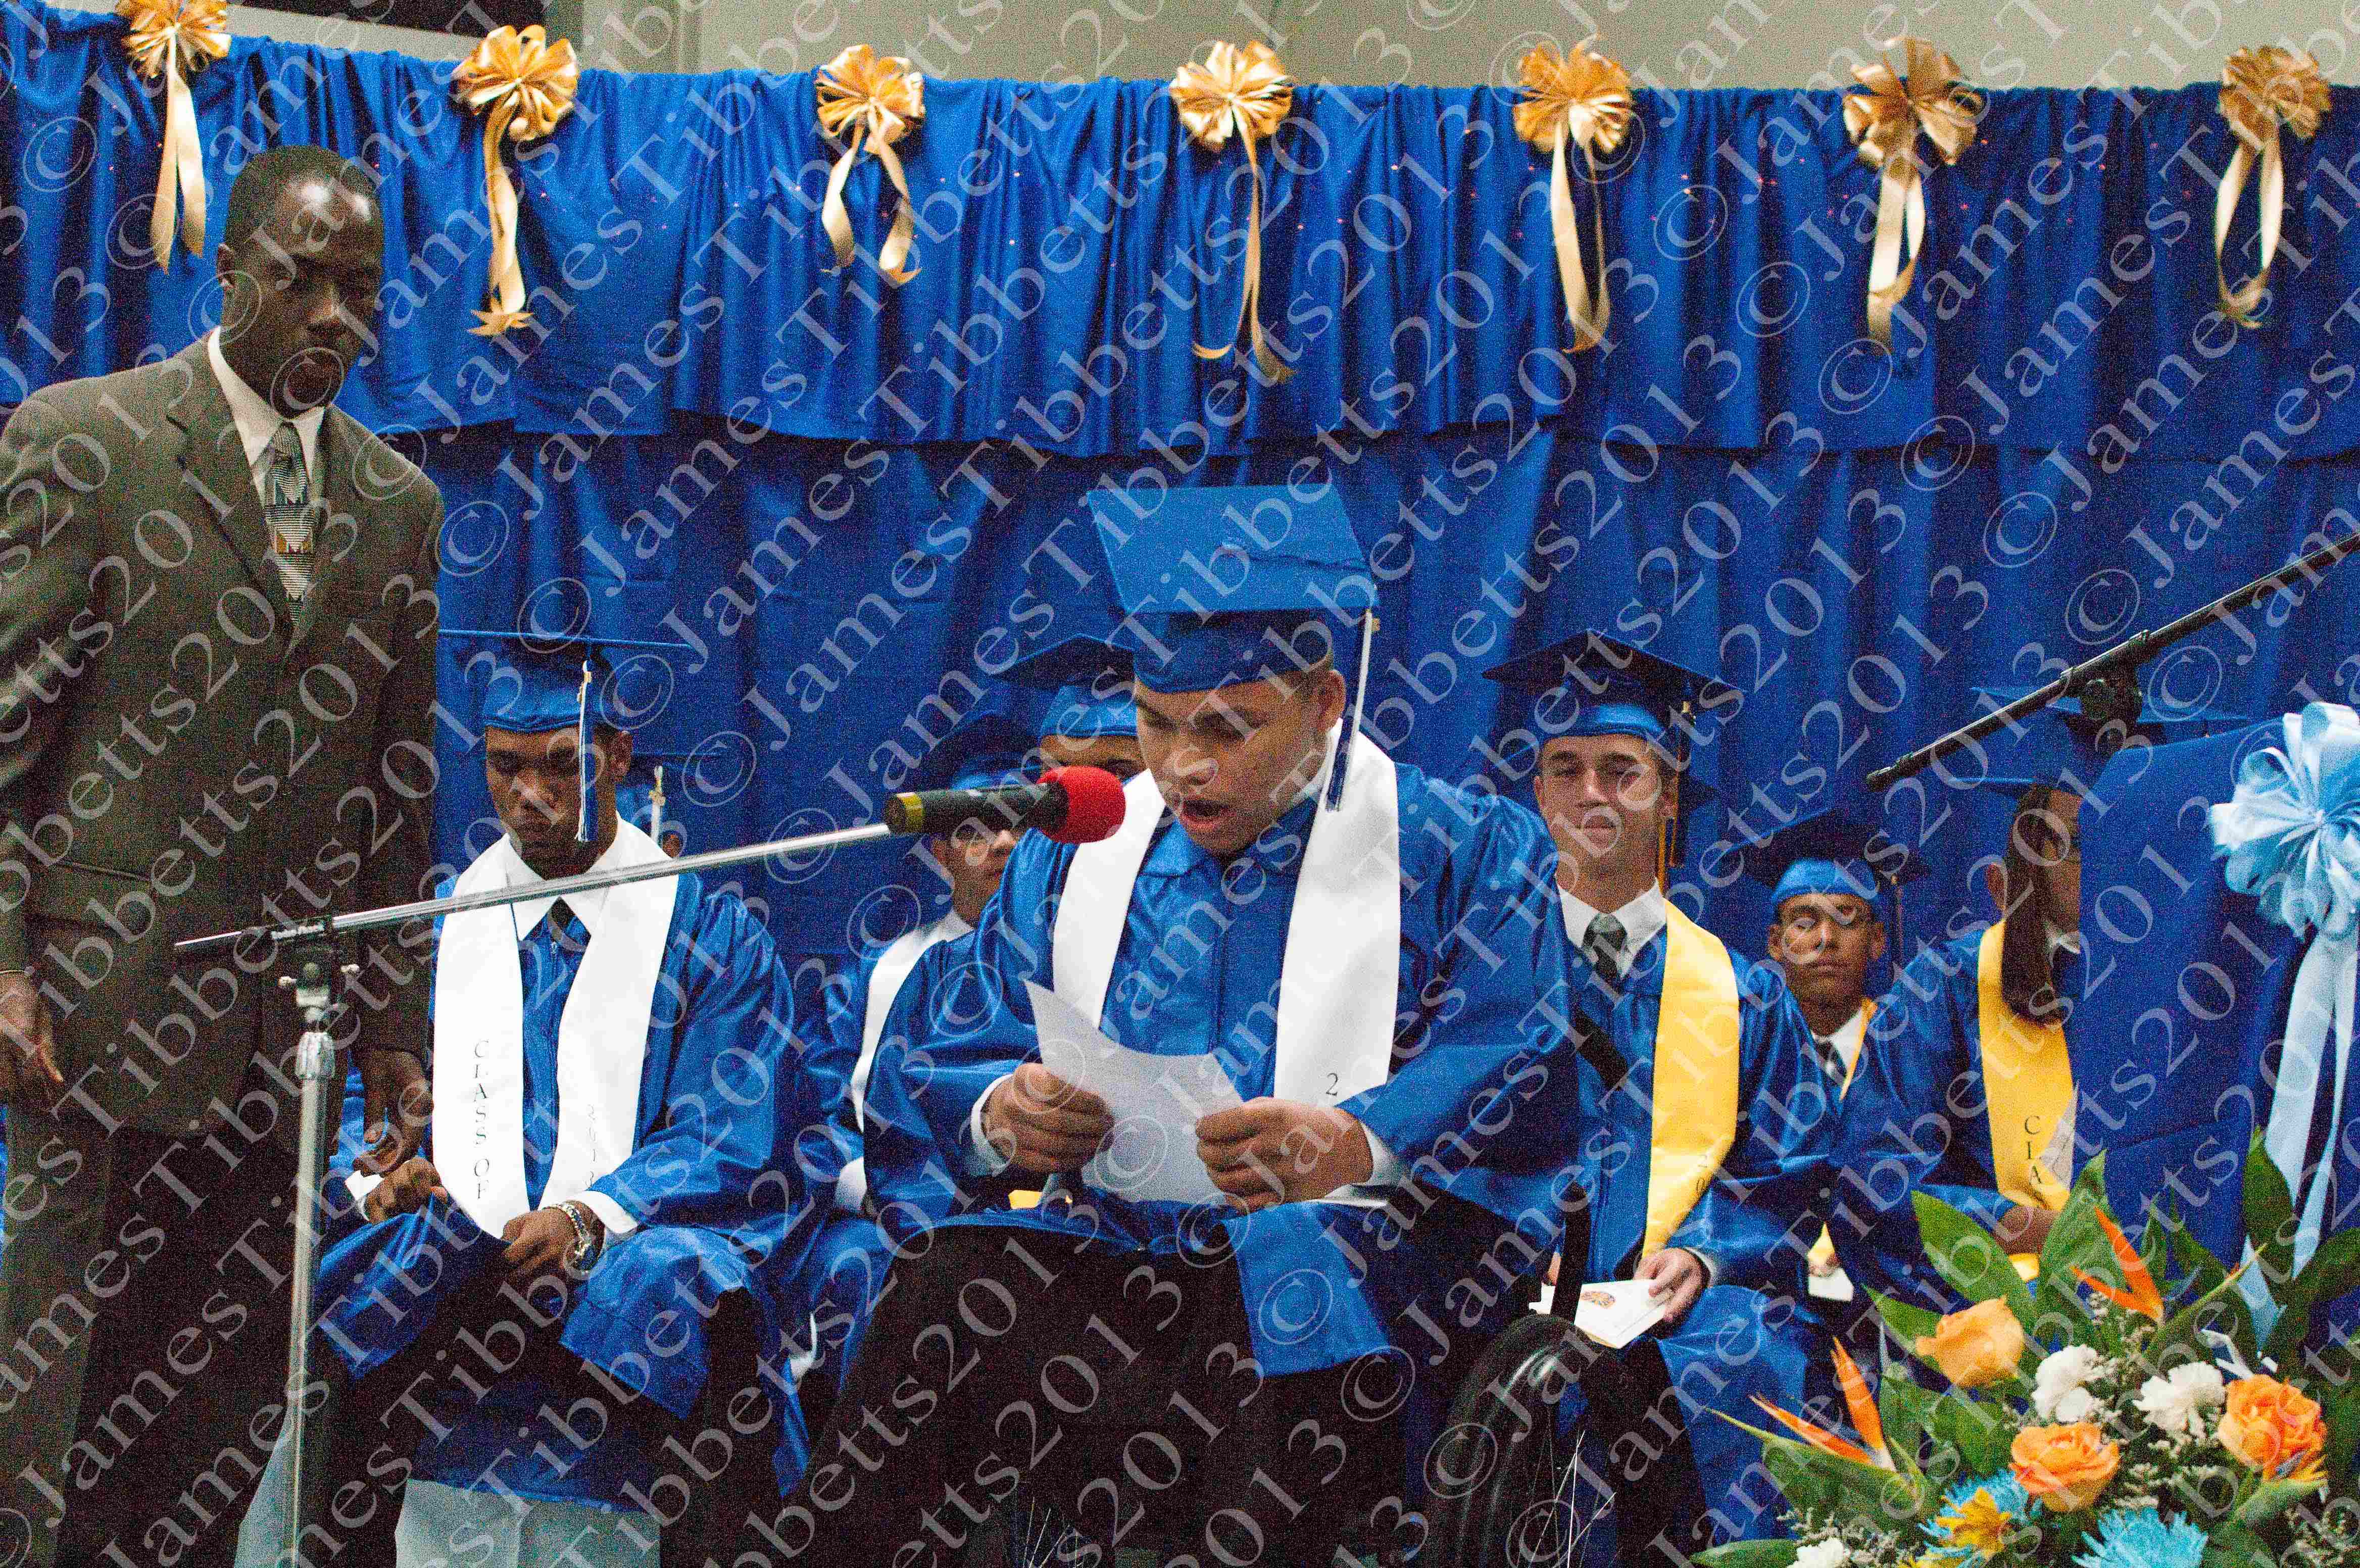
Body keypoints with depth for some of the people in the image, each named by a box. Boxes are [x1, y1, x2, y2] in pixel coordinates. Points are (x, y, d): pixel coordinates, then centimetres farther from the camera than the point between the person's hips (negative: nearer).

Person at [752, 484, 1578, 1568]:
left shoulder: (1467, 854, 7)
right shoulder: (1073, 853, 19)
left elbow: (1532, 1082, -7)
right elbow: (932, 1061, 14)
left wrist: (1357, 1144, -26)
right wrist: (1001, 1114, -10)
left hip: (1344, 1249, -3)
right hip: (1107, 1252, 3)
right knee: (945, 1287, -29)